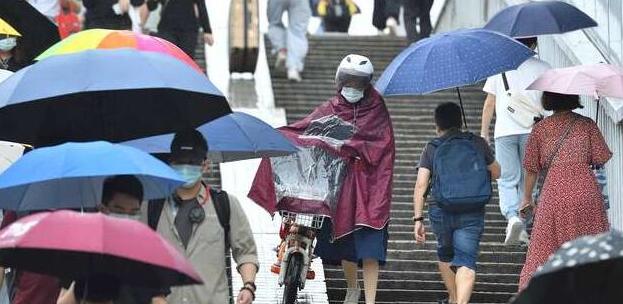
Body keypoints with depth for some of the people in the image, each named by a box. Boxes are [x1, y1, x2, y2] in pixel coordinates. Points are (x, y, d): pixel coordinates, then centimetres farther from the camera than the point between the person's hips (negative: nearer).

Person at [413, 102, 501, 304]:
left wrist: (418, 219, -6)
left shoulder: (431, 149, 1)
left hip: (441, 212, 1)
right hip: (473, 214, -1)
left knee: (445, 255, 25)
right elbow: (496, 172, 19)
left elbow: (420, 186, -7)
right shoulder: (478, 143, 5)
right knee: (466, 261, -5)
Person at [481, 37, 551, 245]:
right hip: (532, 131, 1)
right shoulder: (543, 68, 3)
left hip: (504, 131, -1)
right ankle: (523, 227, 15)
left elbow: (489, 104, 7)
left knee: (507, 180, 2)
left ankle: (512, 217, -23)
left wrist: (484, 133, 15)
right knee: (528, 180, 12)